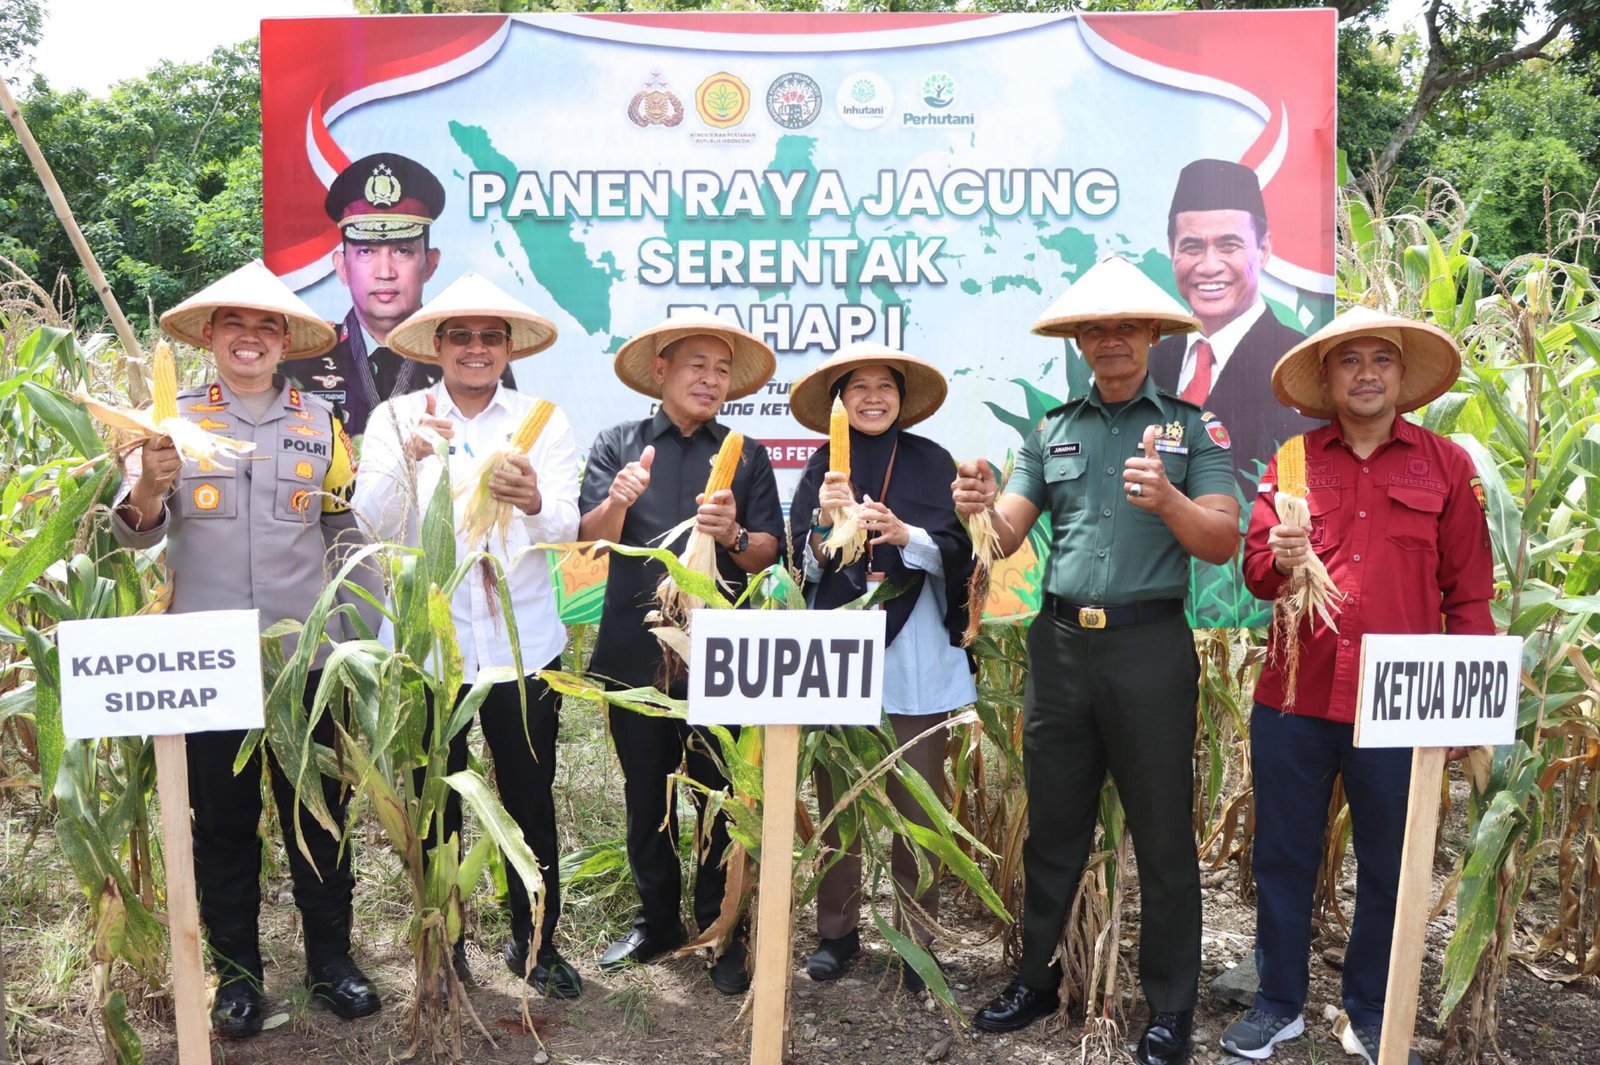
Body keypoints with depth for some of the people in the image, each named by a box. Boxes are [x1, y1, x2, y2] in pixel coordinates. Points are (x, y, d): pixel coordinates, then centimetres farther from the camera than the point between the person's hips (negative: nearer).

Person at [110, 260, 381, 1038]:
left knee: (318, 814, 8)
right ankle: (237, 970, 24)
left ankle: (330, 960, 23)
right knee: (222, 818, 10)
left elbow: (348, 536, 11)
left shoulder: (321, 423, 6)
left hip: (307, 654, 1)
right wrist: (148, 487, -28)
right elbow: (136, 533, -5)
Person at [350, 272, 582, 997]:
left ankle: (534, 939, 29)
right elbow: (375, 522, -10)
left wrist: (533, 502, -36)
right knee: (435, 804, 13)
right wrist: (409, 458, -30)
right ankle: (443, 946, 32)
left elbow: (564, 527, -12)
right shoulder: (395, 417, 0)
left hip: (523, 645, 0)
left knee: (531, 801, 10)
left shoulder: (544, 421, 1)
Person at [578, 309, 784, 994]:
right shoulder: (617, 444, 6)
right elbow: (593, 535, -7)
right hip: (635, 649, 1)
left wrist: (733, 535, -21)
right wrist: (618, 500, -29)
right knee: (646, 794, 12)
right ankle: (656, 918, 27)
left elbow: (768, 553, 1)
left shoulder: (746, 456, 8)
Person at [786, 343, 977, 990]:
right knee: (836, 798, 7)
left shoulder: (930, 462, 4)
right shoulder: (822, 466, 9)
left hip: (914, 653, -1)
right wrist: (825, 519, -16)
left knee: (917, 803, 1)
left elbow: (956, 552, -2)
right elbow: (803, 566, 3)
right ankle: (837, 932, 21)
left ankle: (916, 938, 14)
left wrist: (904, 533, -21)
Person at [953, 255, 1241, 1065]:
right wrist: (982, 508, -19)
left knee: (1163, 836, 6)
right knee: (1054, 825, 14)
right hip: (1060, 641, 3)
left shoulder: (1193, 428, 2)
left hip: (1151, 645, -3)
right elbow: (1007, 536, 4)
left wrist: (1166, 499, -25)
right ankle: (1036, 975, 30)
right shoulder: (1052, 431, 11)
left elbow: (1222, 542, -6)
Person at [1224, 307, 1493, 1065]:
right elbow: (1255, 573, 5)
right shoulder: (1293, 460, 6)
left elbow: (1469, 591, 4)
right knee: (1283, 860, 11)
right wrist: (1278, 560, -17)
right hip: (1293, 697, 1)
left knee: (1389, 869, 12)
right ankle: (1279, 1004, 29)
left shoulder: (1447, 465, 4)